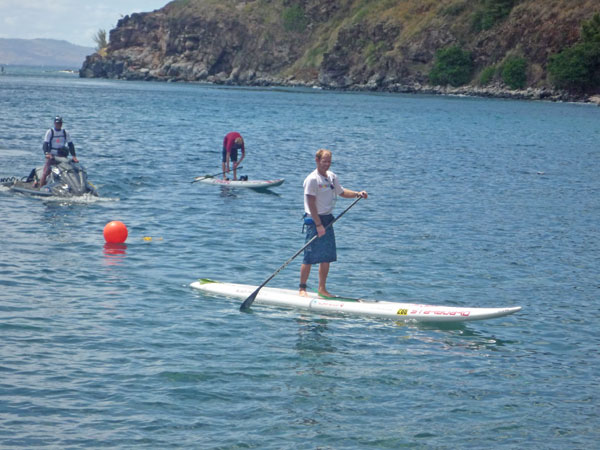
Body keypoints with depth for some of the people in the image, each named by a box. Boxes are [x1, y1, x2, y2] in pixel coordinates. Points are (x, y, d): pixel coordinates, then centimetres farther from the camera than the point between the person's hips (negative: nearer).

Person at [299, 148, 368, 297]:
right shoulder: (312, 179, -14)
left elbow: (341, 192, 26)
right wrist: (318, 225, -20)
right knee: (310, 257, -5)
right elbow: (311, 204, -17)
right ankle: (302, 288, 4)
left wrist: (357, 194, 10)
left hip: (328, 219, 7)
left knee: (327, 257, 9)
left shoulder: (332, 176, 10)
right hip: (315, 220, -7)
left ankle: (322, 288, 18)